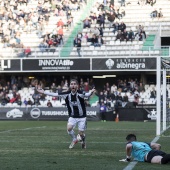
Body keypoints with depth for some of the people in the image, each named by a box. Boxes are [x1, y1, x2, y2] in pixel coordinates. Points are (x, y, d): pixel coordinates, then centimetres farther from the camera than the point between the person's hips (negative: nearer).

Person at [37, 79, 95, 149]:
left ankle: (83, 141, 33)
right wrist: (44, 92, -1)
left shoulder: (80, 93, -19)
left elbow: (87, 95, -39)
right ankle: (74, 140, 8)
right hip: (72, 116, 3)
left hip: (81, 117, -2)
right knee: (69, 128, -21)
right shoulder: (67, 94, -8)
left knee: (81, 133, -3)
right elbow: (55, 94, -2)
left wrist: (91, 92, -62)